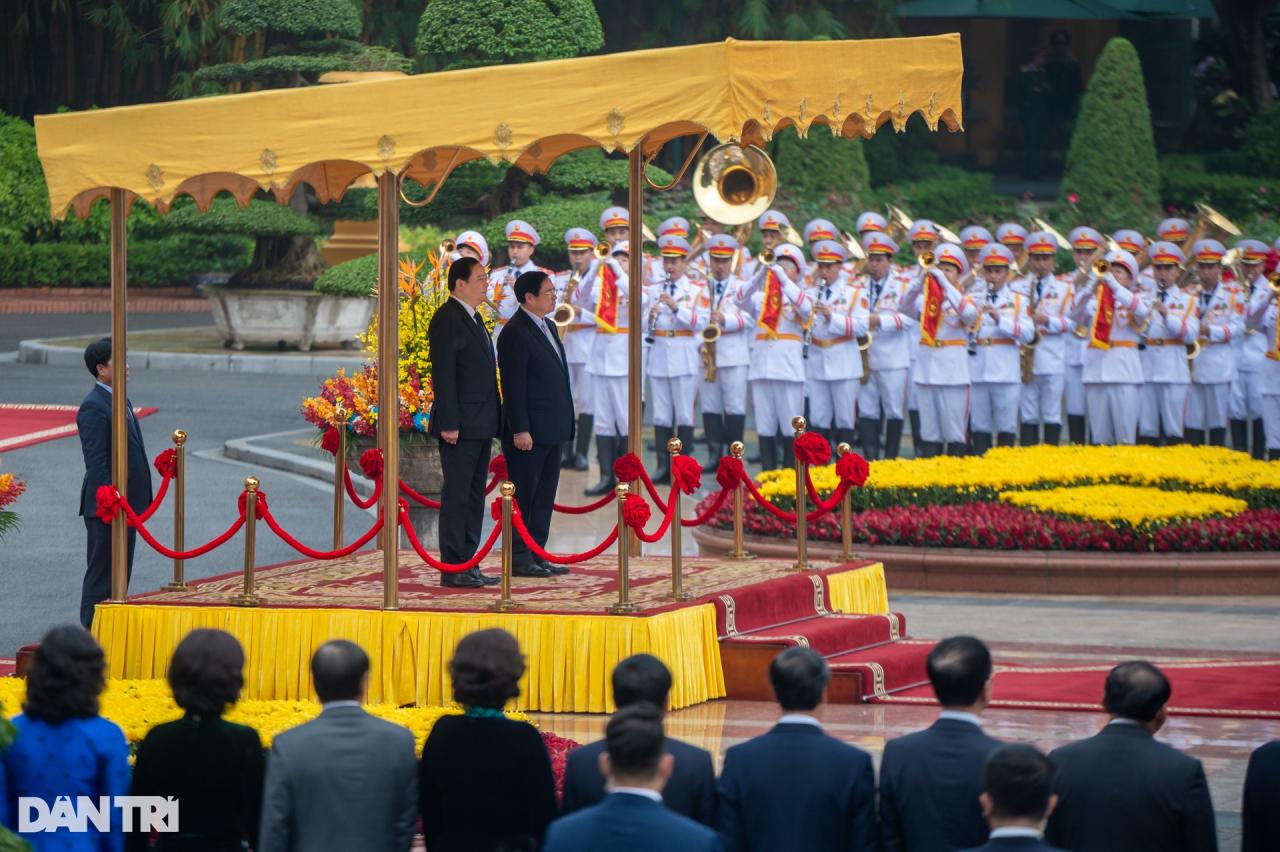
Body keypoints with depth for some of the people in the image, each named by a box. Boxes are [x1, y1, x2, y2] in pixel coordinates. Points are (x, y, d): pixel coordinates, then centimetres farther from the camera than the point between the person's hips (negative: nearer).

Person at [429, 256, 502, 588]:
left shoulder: (474, 319, 18)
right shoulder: (447, 319, -12)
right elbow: (443, 374, -16)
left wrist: (494, 421, 17)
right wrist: (449, 424, -21)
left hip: (481, 427, 10)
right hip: (460, 427, -10)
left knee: (475, 495, 11)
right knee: (456, 495, -7)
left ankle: (467, 564, 15)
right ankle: (452, 569, -5)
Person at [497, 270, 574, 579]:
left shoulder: (547, 327, 17)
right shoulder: (515, 333, -13)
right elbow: (513, 385, -17)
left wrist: (563, 423, 19)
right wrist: (520, 430, -20)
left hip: (550, 431, 9)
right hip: (528, 431, -9)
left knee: (544, 495, 11)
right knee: (523, 495, -4)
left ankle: (536, 555, 16)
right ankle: (518, 559, -1)